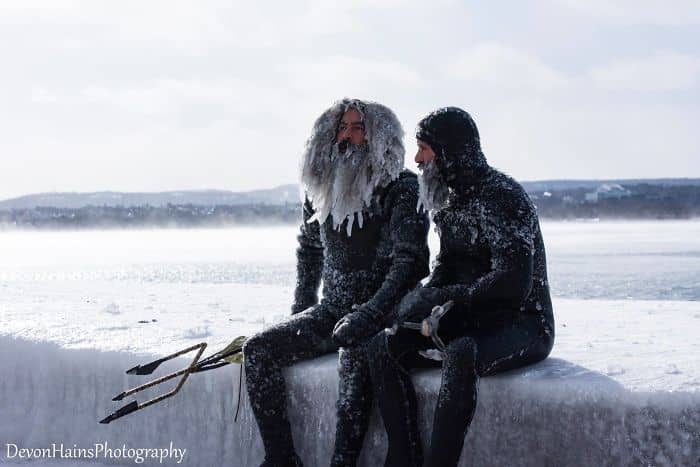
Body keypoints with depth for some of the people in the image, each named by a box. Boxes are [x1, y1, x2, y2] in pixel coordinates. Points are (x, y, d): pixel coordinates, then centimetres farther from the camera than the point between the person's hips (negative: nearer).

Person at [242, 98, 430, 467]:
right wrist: (300, 313, 15)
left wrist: (369, 314, -27)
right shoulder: (320, 191, 11)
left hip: (382, 314, -6)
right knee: (258, 350, -11)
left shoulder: (402, 188, -8)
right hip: (331, 311, 6)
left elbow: (411, 260, -16)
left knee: (354, 357, -37)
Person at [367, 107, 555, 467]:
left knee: (460, 355, -38)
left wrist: (439, 299, -17)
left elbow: (511, 286, -25)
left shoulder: (503, 197, -17)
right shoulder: (452, 201, 10)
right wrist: (426, 308, -7)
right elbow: (444, 272, 15)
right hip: (473, 323, 8)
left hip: (524, 325, -8)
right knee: (382, 347, -8)